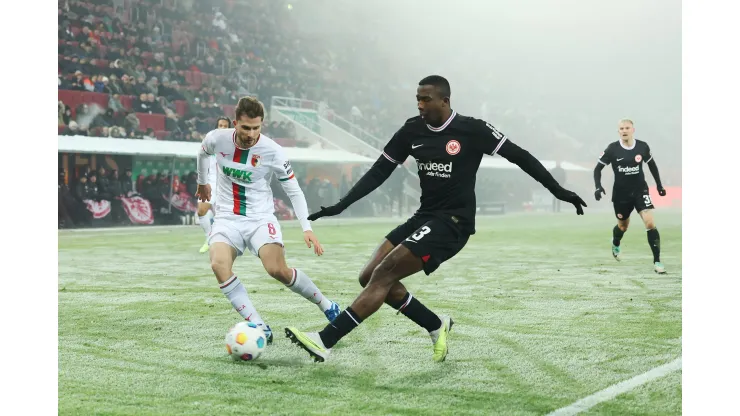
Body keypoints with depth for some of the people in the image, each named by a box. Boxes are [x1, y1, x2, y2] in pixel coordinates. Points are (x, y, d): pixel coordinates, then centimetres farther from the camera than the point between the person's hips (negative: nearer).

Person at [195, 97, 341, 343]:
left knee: (278, 270, -23)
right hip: (227, 218, 2)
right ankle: (260, 328, -23)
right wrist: (202, 183, 31)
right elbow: (203, 153, 18)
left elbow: (294, 191, -5)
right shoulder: (217, 139, -9)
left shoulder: (273, 152, -14)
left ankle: (326, 306, 4)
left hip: (260, 218, -2)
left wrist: (307, 228, -16)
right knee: (219, 265, -28)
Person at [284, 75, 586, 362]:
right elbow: (379, 172, 8)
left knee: (384, 274, -19)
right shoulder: (413, 130, 4)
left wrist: (558, 190, -2)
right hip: (424, 217, 7)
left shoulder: (472, 130, -11)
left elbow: (519, 156, -3)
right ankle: (436, 326, 13)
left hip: (453, 223, -7)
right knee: (369, 277, 0)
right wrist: (340, 205, 2)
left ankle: (325, 342, -19)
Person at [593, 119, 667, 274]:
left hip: (640, 190, 0)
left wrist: (659, 185, 14)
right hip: (621, 193, 0)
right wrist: (598, 186, -20)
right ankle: (616, 244, 54)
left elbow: (652, 165, 11)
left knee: (650, 223, -17)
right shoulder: (612, 149, -13)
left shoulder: (643, 146, -7)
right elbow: (597, 168, -5)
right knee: (623, 226, 17)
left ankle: (657, 261, -11)